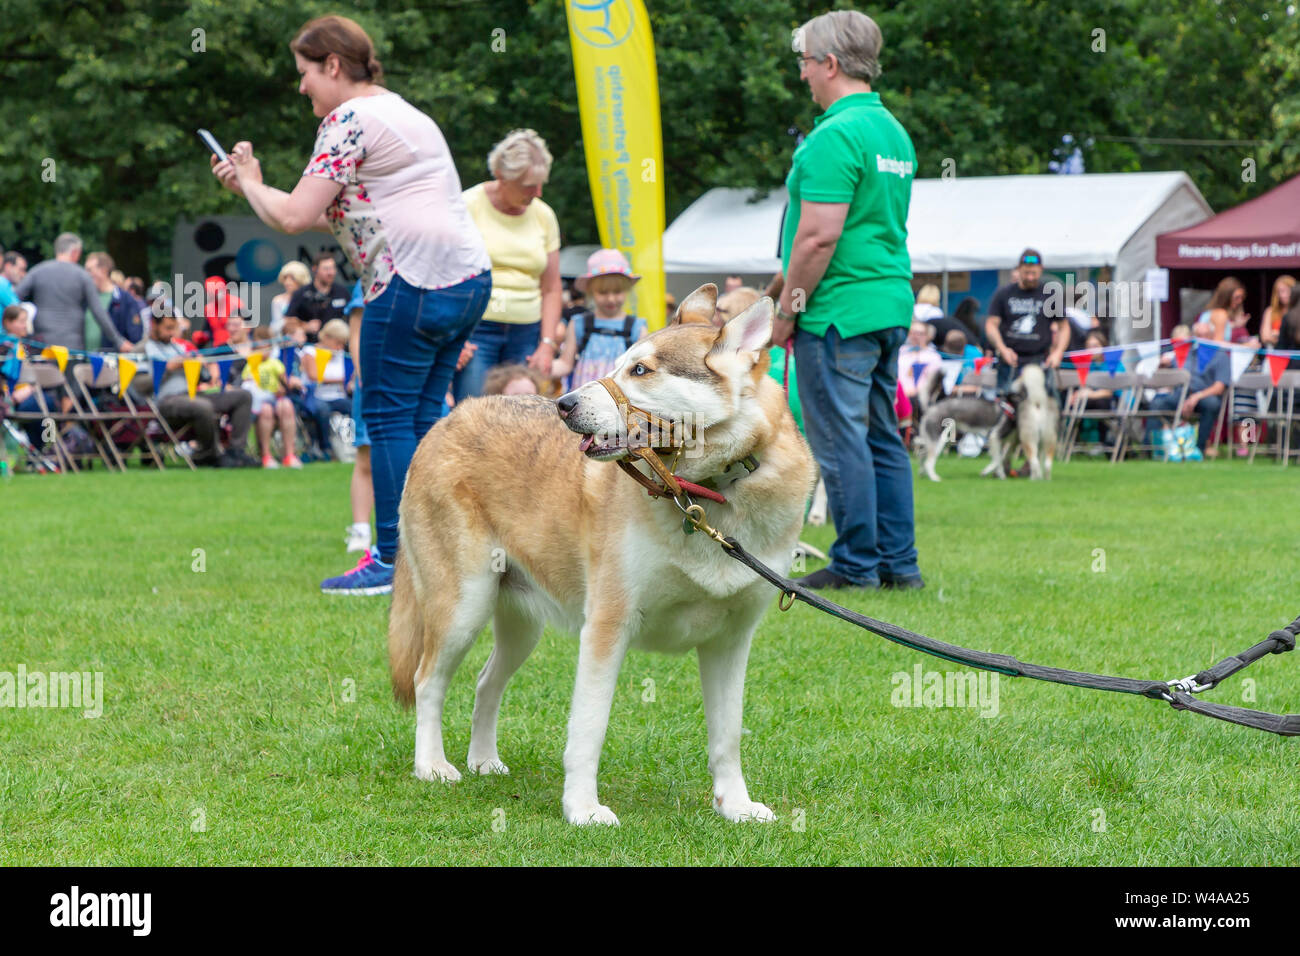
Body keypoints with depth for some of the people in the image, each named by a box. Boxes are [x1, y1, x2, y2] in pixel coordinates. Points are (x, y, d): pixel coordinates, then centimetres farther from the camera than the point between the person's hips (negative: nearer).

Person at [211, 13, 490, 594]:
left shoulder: (348, 120, -5)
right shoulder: (403, 113, 25)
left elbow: (293, 217, -8)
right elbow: (333, 216, 27)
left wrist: (252, 185, 11)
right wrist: (252, 188, 25)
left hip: (414, 280, -9)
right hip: (470, 278, 9)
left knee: (387, 417, -4)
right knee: (422, 416, 11)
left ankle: (395, 562, -5)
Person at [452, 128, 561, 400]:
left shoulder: (543, 215, 11)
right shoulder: (468, 207, -2)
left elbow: (551, 289, 14)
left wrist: (547, 345, 4)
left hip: (526, 333, 4)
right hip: (476, 329, -4)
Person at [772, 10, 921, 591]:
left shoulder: (834, 137, -16)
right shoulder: (894, 130, 14)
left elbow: (819, 237, -20)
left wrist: (786, 310, -12)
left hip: (838, 313, -9)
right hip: (891, 305, 9)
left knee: (840, 440, -3)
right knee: (882, 436, 12)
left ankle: (856, 565, -1)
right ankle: (898, 562, 14)